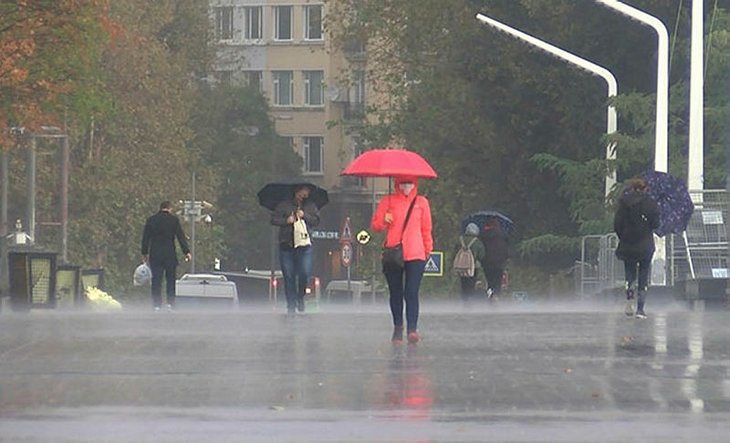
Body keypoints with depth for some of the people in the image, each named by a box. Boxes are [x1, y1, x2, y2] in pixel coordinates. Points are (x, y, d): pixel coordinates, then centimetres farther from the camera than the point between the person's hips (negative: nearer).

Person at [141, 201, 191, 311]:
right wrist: (186, 251, -2)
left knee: (156, 280, 3)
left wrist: (144, 253, 15)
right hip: (170, 254, -2)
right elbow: (181, 237, -3)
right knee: (171, 279, 6)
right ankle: (170, 303, -3)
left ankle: (156, 304, -2)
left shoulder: (151, 220, 7)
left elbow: (145, 238, 9)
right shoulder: (174, 220, 0)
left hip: (155, 254, 2)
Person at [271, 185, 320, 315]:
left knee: (305, 273, -13)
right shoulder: (284, 205, 12)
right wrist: (286, 221, -9)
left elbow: (316, 221, 6)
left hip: (304, 246, 0)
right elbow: (273, 219, 7)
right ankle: (291, 305, 4)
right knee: (289, 276, -2)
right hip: (286, 246, 0)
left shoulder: (311, 207, 16)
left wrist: (305, 216, -8)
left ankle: (300, 298, 13)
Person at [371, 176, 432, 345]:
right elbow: (374, 225, 7)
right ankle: (397, 327, 22)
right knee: (395, 293, 8)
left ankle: (412, 329, -19)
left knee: (411, 293, -12)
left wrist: (427, 250, 13)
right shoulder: (388, 201, 8)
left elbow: (426, 229, 16)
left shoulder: (421, 202, 11)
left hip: (415, 255, -1)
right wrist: (383, 221, -13)